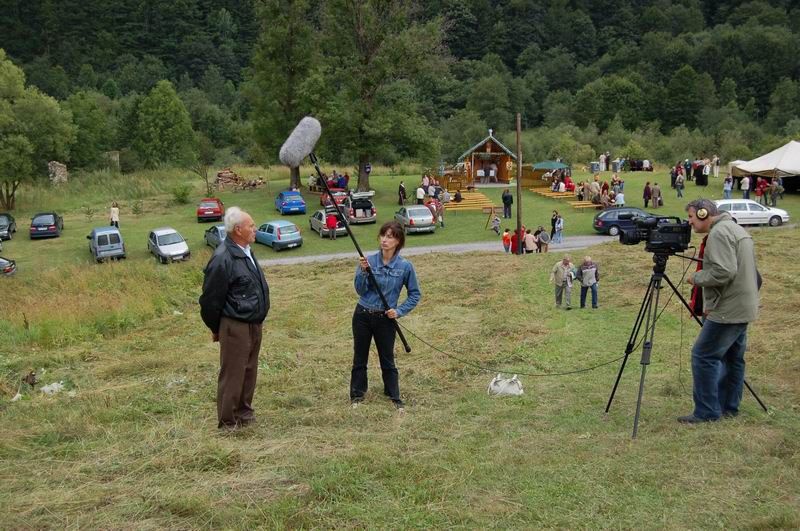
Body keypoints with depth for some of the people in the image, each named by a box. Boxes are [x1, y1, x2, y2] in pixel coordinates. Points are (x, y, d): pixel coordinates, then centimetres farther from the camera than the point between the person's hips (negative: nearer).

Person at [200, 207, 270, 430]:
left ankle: (244, 411, 35)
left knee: (249, 371, 20)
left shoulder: (246, 251, 7)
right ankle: (227, 421, 14)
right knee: (232, 374, 2)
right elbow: (211, 299, -16)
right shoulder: (223, 259, -22)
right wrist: (215, 328, -4)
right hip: (235, 327, -9)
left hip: (254, 324, 9)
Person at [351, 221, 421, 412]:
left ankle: (395, 398, 23)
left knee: (387, 360, 8)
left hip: (386, 319, -2)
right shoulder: (369, 261, -6)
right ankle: (357, 396, 28)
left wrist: (399, 311, -9)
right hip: (363, 315, 2)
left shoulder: (405, 266, -9)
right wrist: (363, 272, -24)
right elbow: (360, 290, -9)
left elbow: (415, 294, 1)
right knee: (359, 358, 13)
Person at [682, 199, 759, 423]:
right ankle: (728, 407, 22)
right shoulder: (738, 229, 17)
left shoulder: (719, 233, -16)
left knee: (704, 356, -7)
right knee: (732, 358, 15)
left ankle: (706, 412, -5)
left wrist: (696, 278, -10)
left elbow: (724, 272, -26)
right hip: (743, 308, 11)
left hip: (728, 310, -11)